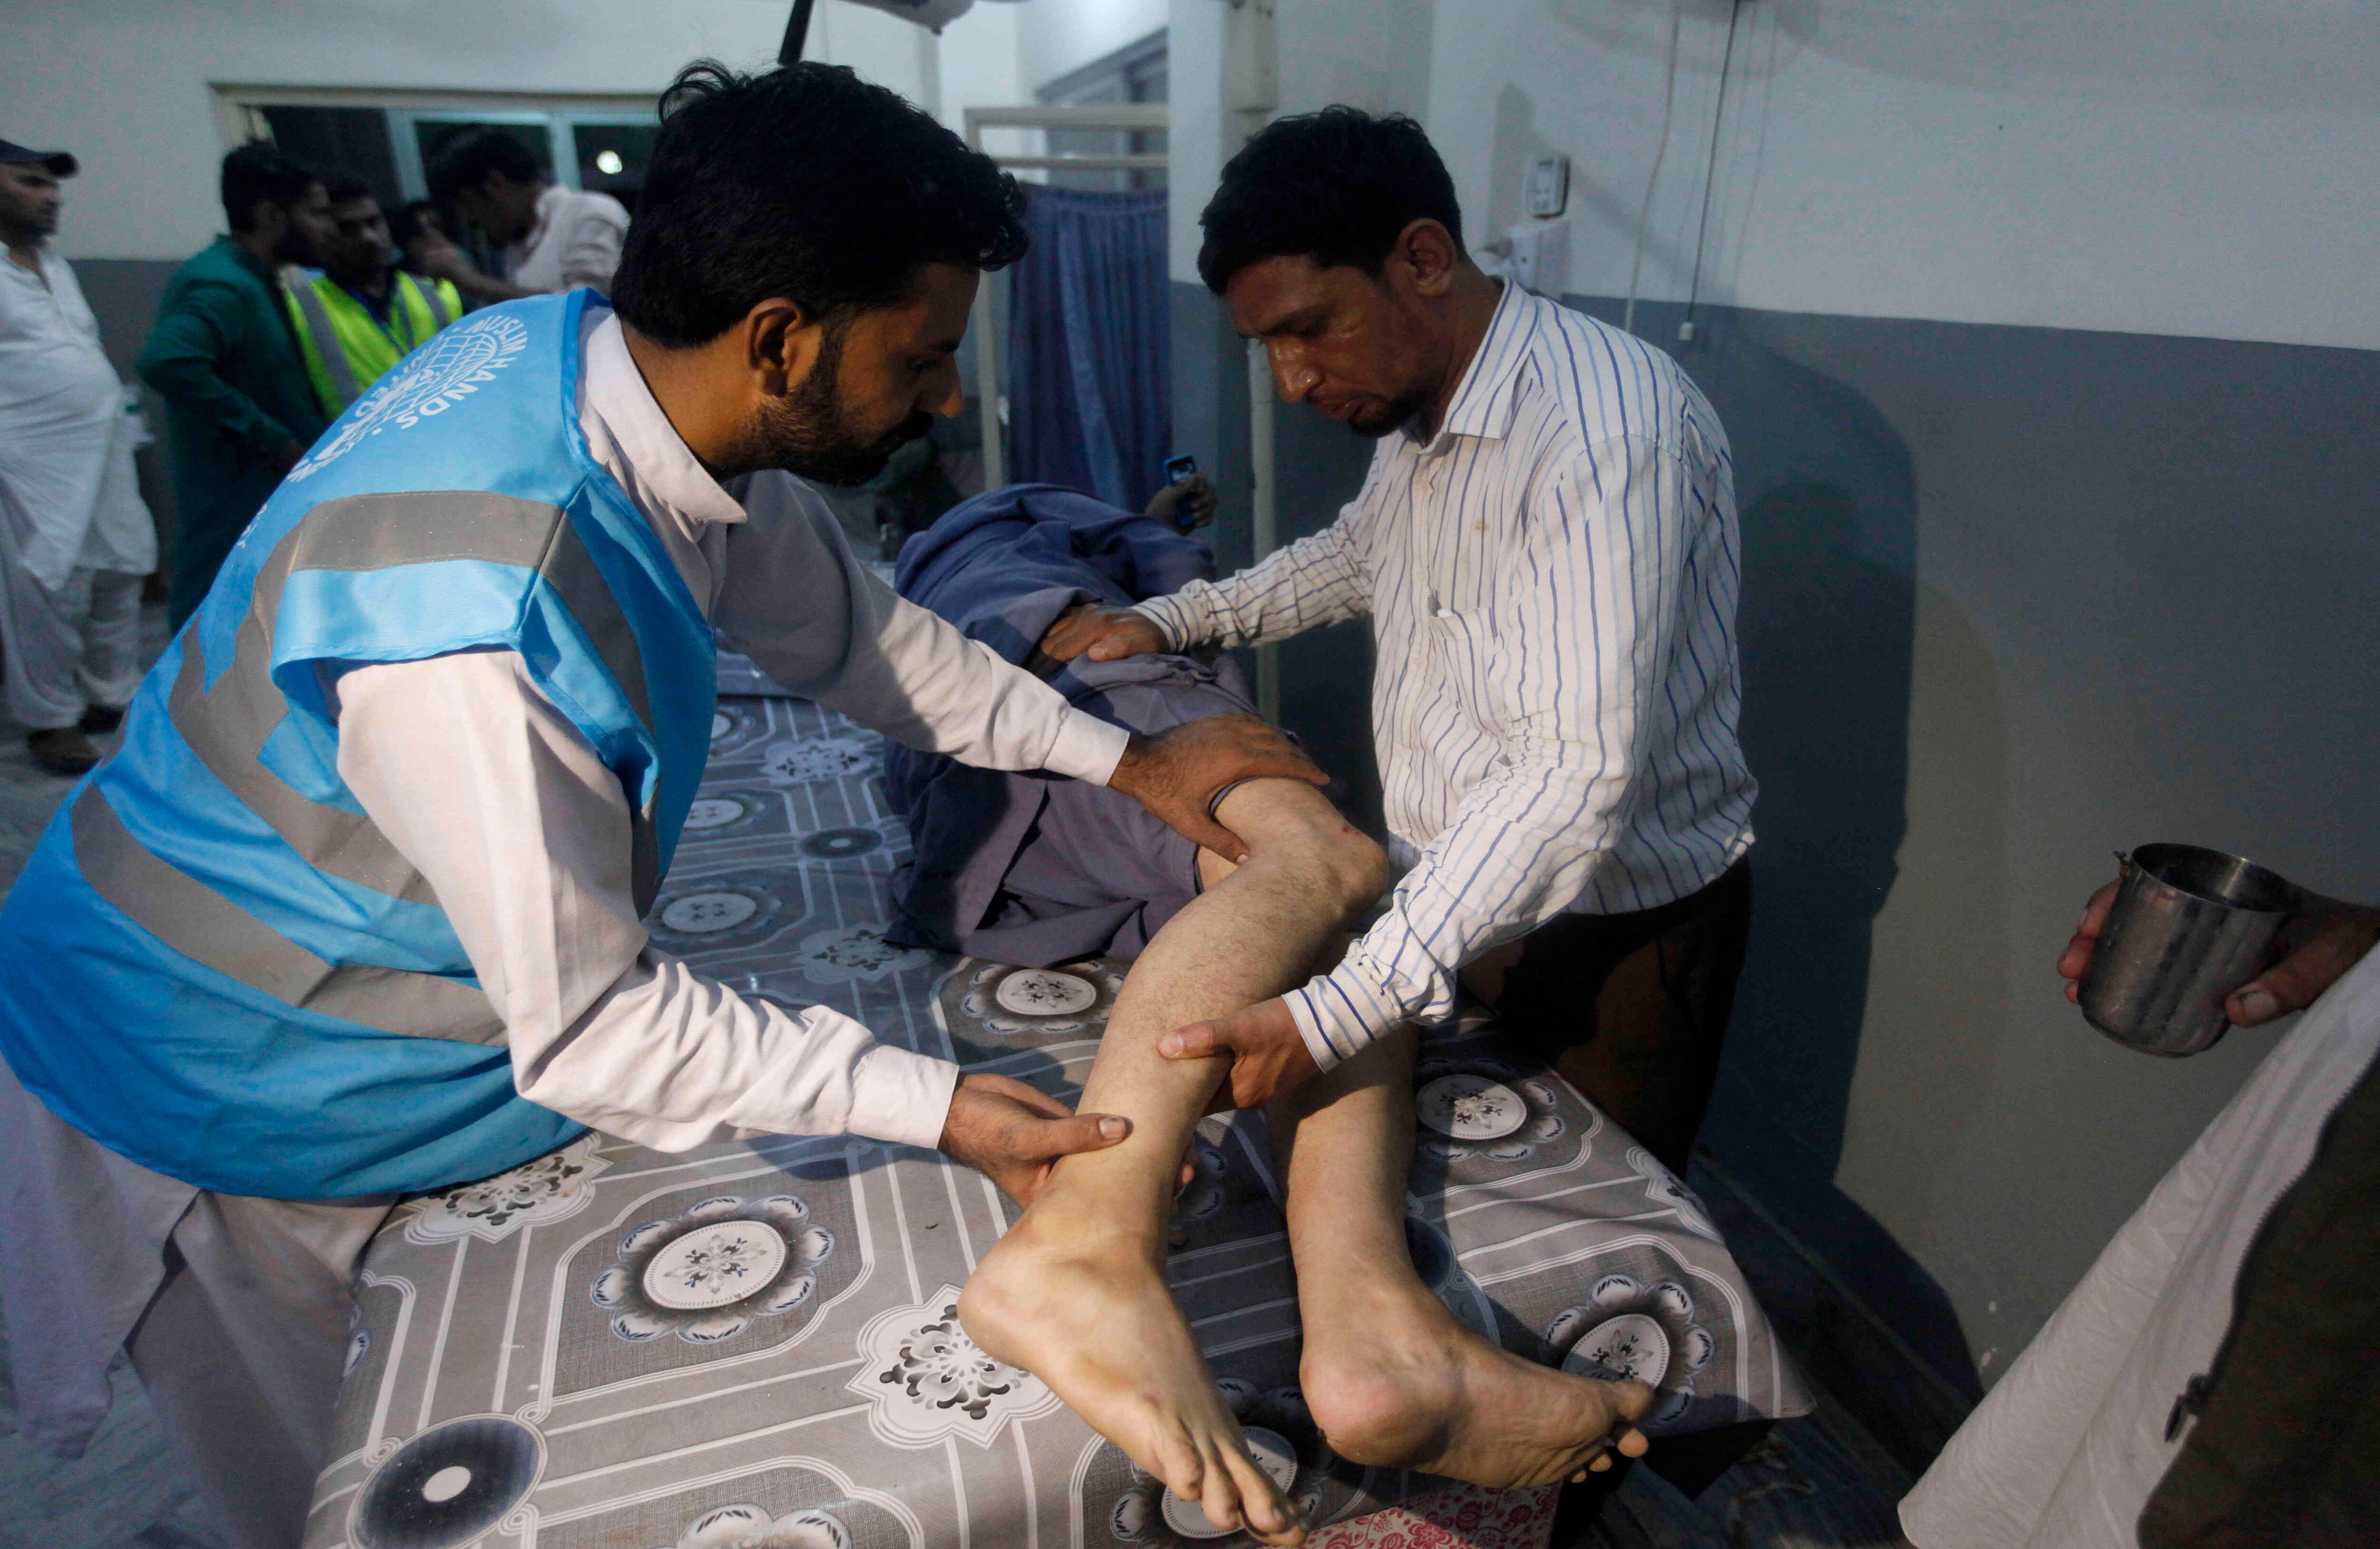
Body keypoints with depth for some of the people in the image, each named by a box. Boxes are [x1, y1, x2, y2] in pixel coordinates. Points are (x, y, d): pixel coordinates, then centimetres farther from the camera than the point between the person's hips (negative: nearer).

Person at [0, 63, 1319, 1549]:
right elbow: (590, 1028, -29)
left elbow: (852, 628, -3)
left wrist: (1125, 755, -3)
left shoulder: (606, 362, -13)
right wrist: (942, 1106, -27)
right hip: (221, 1105, -7)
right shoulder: (472, 627, -40)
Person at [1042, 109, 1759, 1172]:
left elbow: (1577, 776, -36)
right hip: (1452, 899, 8)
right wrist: (1173, 620, 12)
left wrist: (1341, 1012, -40)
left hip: (1614, 932, -7)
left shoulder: (1609, 434, -28)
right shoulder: (1419, 398, 2)